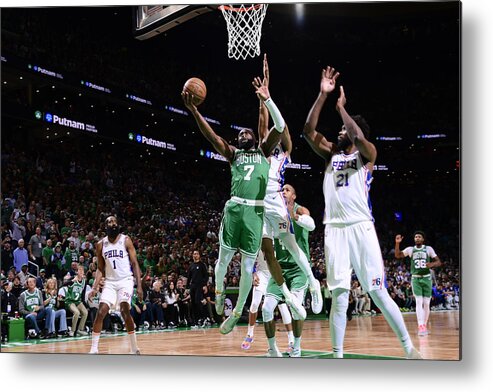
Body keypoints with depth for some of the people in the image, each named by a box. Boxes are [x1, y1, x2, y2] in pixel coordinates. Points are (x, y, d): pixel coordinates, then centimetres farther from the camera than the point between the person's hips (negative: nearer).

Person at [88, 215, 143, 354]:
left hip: (125, 280, -3)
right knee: (100, 313, -8)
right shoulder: (101, 244, 5)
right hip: (110, 282, 3)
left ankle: (134, 348, -10)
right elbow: (100, 269, 10)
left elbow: (135, 263, -4)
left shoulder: (126, 240, -4)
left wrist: (139, 285, -13)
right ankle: (94, 349, 0)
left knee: (125, 311, -19)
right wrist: (94, 288, -4)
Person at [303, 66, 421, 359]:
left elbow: (359, 137, -17)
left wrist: (341, 107, -6)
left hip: (361, 227, -4)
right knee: (339, 296, -1)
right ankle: (337, 356, 2)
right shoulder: (331, 154, 19)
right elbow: (309, 130, 6)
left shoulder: (367, 153, 7)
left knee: (378, 293, -5)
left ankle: (410, 348, 3)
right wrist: (323, 95, 1)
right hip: (335, 229, 4)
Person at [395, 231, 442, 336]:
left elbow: (439, 262, 0)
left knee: (426, 303, 3)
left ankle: (425, 326, 17)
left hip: (426, 278, 1)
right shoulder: (410, 249, 4)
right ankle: (420, 327, -20)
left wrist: (432, 264, -23)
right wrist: (397, 243, -19)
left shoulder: (428, 249, 1)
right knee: (419, 301, -13)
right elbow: (397, 255, -5)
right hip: (415, 278, -1)